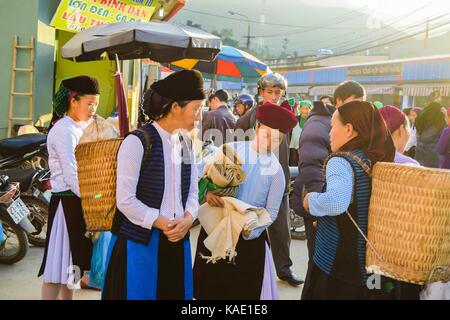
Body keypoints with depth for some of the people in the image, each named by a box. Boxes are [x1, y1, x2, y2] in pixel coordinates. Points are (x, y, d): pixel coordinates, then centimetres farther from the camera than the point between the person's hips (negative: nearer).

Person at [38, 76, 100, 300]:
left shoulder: (82, 127, 13)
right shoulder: (64, 131, -15)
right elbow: (72, 176, -22)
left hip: (79, 200, 9)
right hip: (67, 202, -9)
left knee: (71, 266, 17)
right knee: (57, 269, -2)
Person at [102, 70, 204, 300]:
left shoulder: (185, 144, 9)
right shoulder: (137, 142, -13)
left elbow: (192, 191, 11)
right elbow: (125, 200, -15)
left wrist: (188, 219, -7)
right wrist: (163, 224, -14)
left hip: (177, 239, 6)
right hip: (139, 240, -6)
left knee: (174, 293, 14)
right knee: (138, 292, 7)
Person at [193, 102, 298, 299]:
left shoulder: (276, 171, -7)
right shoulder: (231, 149, -6)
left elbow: (271, 211, -5)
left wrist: (251, 231, -21)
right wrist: (207, 191, -22)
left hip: (249, 237, -1)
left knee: (243, 290, 12)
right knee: (210, 287, 15)